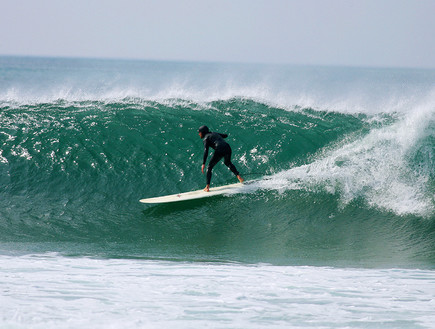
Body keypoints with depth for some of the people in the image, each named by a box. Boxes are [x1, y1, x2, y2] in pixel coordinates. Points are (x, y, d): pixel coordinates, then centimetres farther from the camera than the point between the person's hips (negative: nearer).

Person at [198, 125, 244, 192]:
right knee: (227, 163, 37)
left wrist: (203, 164, -12)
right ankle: (238, 176, 26)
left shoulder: (206, 138, 6)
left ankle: (207, 187, 0)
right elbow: (226, 135, 41)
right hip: (228, 148, 7)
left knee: (209, 167, 7)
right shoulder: (214, 134, 26)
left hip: (219, 150, -7)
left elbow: (206, 151, -7)